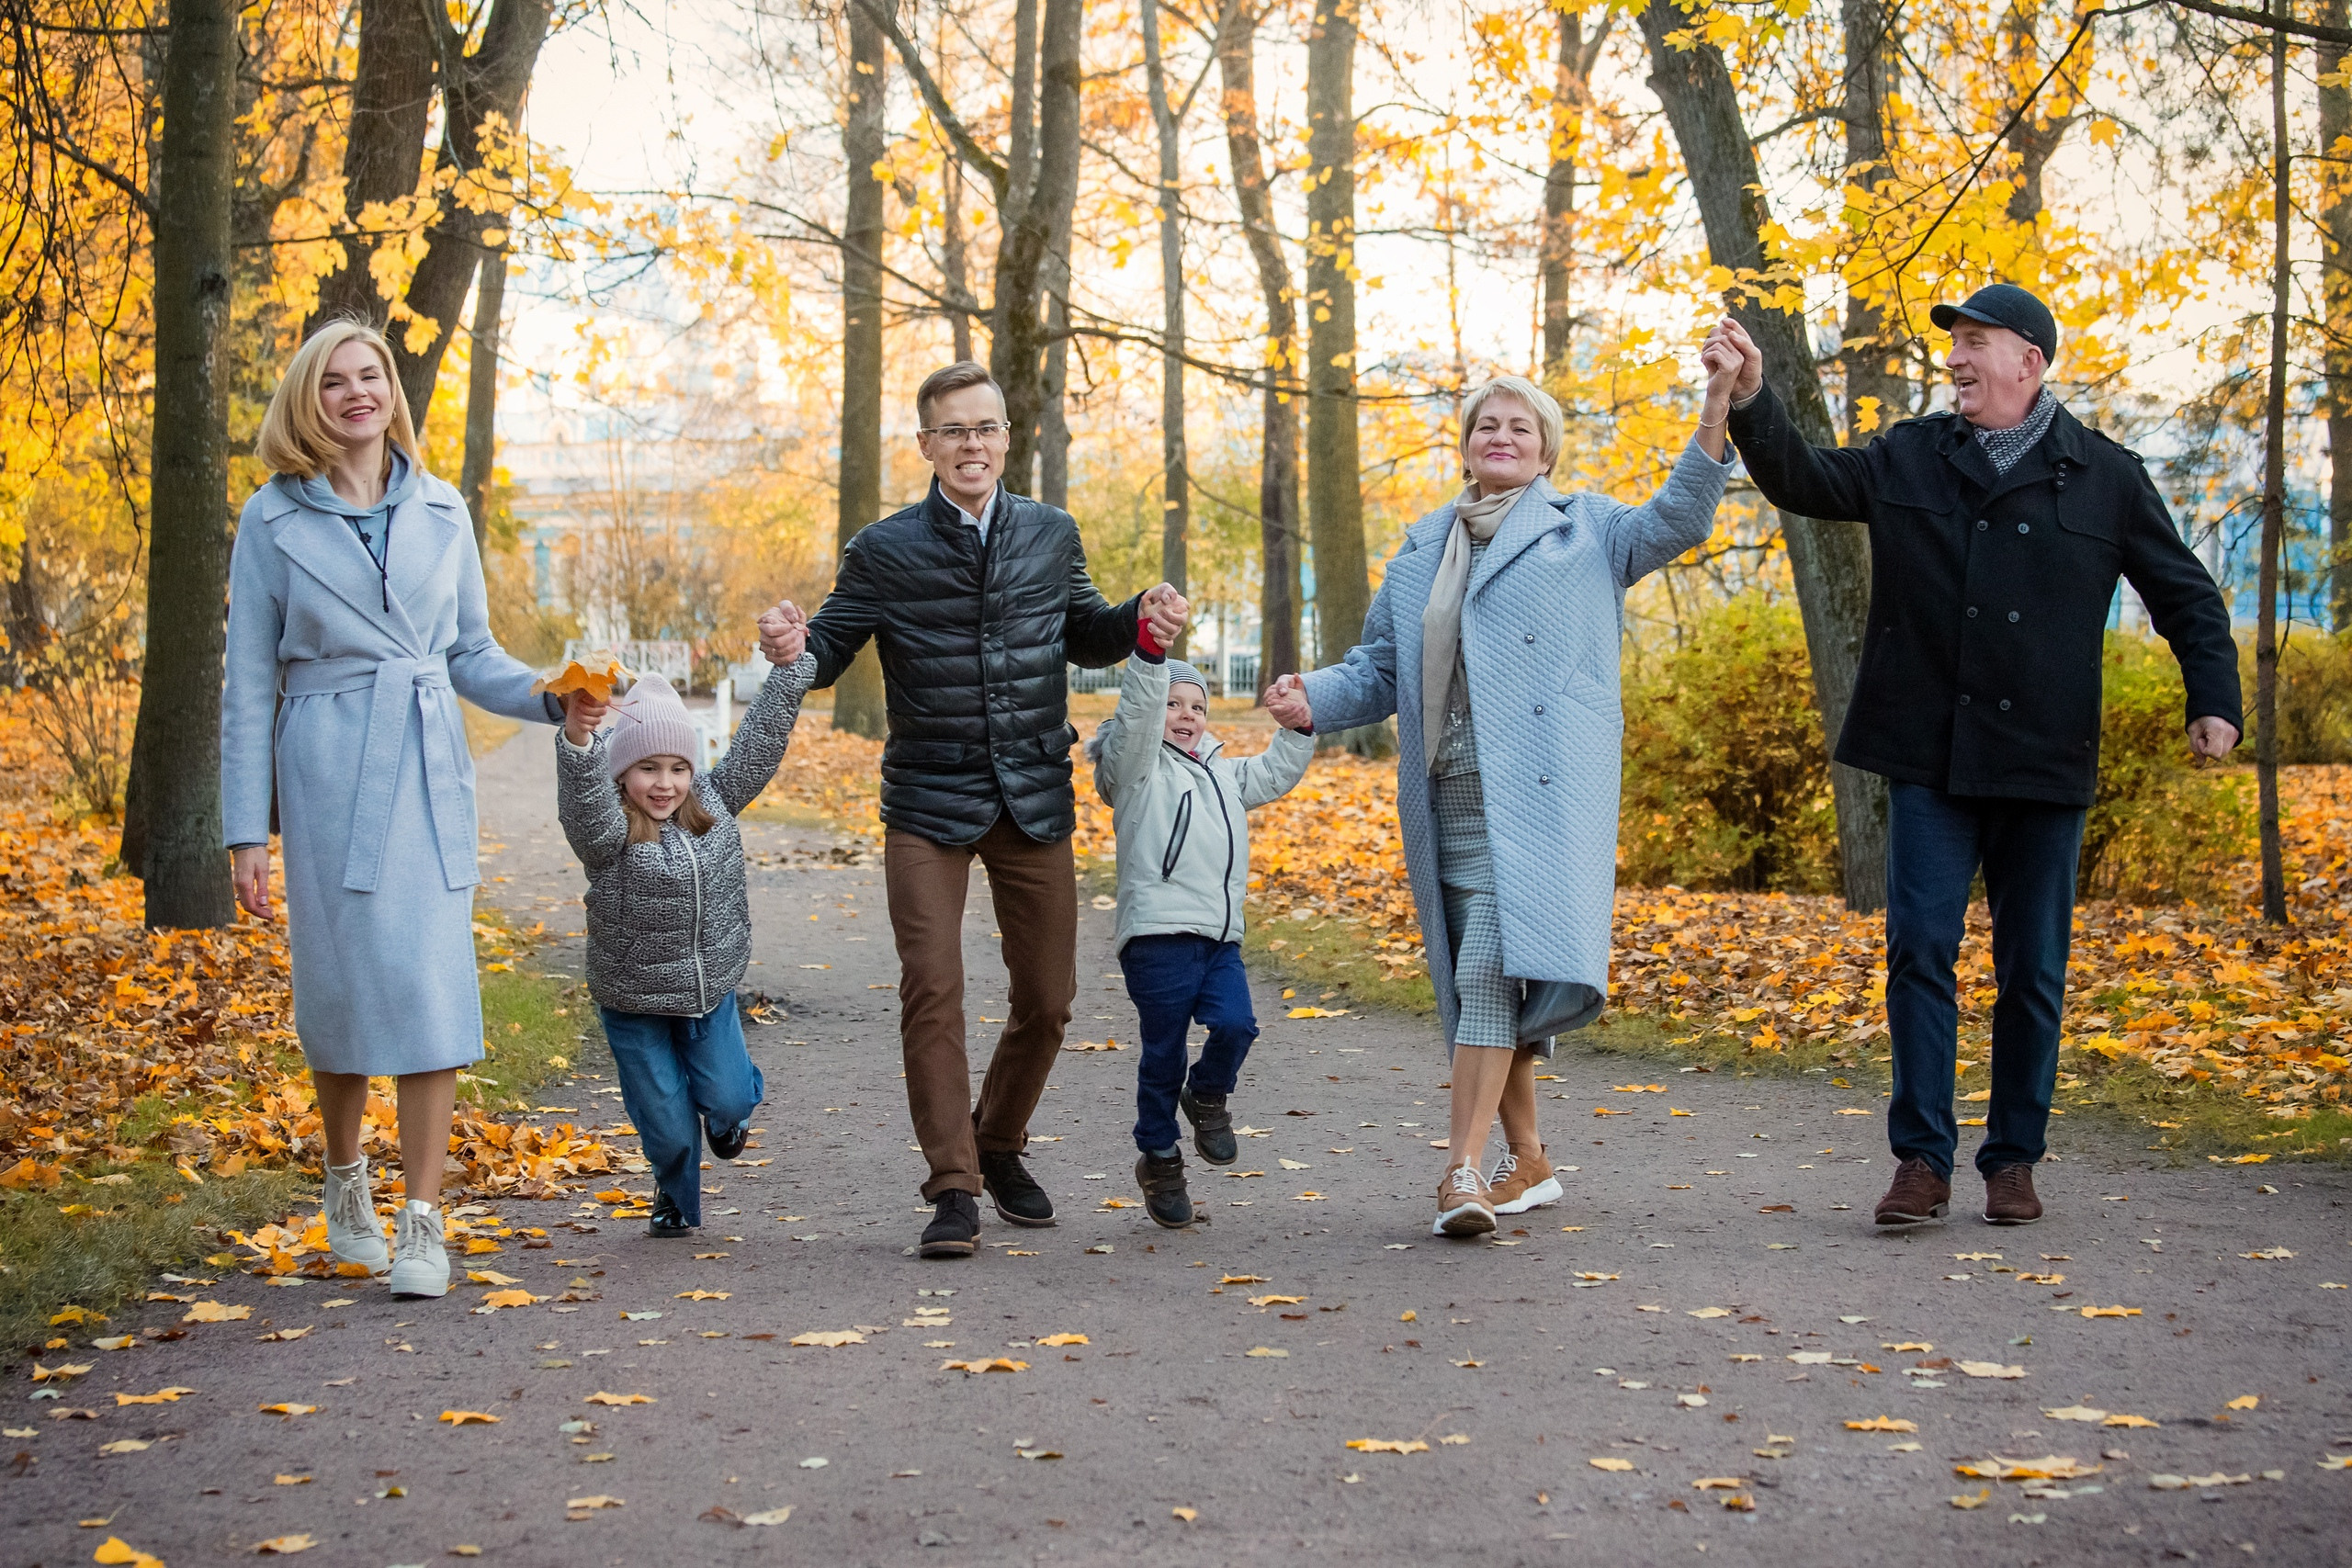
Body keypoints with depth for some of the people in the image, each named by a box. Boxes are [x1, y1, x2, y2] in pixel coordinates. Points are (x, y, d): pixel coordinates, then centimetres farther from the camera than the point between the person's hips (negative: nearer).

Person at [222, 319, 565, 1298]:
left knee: (433, 985, -7)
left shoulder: (441, 512, 10)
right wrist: (246, 831, -3)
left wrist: (552, 700, -4)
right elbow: (249, 685, 2)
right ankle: (345, 1181, 27)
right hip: (328, 771, -2)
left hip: (431, 770, 2)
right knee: (342, 980, 1)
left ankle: (422, 1223, -3)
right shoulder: (274, 520, 2)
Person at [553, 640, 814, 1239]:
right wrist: (577, 738, -61)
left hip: (711, 992, 3)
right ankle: (676, 1196, 34)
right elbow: (584, 799, -41)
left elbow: (761, 739, -4)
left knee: (725, 1100, 0)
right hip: (634, 1005, -3)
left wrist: (792, 662, -9)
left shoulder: (714, 804, -4)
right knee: (667, 1125, 4)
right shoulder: (608, 833, -19)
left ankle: (728, 1110, 37)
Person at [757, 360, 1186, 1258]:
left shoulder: (1052, 536, 6)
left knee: (1046, 998, 8)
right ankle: (953, 1188, -3)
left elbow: (1083, 637, 19)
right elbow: (832, 648, 1)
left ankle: (1000, 1149, 31)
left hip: (1035, 804, 3)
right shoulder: (884, 552, -3)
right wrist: (792, 647, -21)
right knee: (932, 991, -12)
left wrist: (1140, 622, -2)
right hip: (929, 808, -3)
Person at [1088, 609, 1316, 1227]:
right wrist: (1150, 652, -29)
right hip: (1157, 936, -6)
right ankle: (1158, 1157, 15)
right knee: (1163, 1052, 0)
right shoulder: (1138, 769, 2)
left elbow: (1275, 773, 30)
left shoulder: (1223, 775, 24)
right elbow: (1136, 714, -15)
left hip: (1220, 938, 6)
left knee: (1235, 1024, -17)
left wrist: (1299, 728, 14)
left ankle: (1207, 1096, 13)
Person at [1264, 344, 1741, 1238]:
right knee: (1477, 979, 8)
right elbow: (1379, 669, 21)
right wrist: (1312, 703, 0)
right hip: (1447, 797, 5)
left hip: (1540, 793, -5)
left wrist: (1716, 405, -16)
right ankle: (1526, 1161, 20)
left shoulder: (1583, 532, 10)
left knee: (1496, 967, -17)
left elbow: (1675, 520, -5)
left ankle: (1465, 1166, -19)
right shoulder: (1421, 552, 21)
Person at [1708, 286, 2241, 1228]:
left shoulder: (2104, 476, 4)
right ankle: (1923, 1160, 0)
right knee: (1919, 949, -6)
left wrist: (2213, 699, -3)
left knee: (2032, 969, 6)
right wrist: (1752, 400, -12)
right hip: (1930, 759, 1)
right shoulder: (1908, 460, 9)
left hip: (2043, 763, -1)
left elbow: (2185, 595, 9)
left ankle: (2014, 1160, 17)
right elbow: (1801, 481, 4)